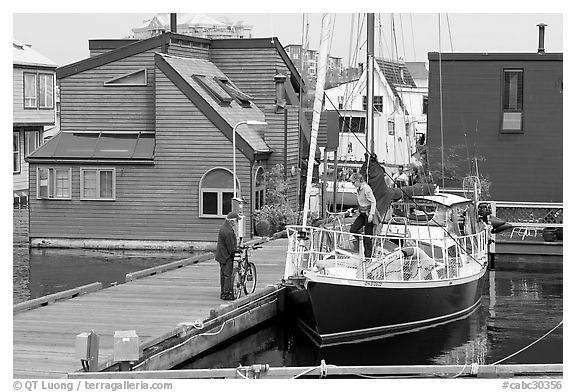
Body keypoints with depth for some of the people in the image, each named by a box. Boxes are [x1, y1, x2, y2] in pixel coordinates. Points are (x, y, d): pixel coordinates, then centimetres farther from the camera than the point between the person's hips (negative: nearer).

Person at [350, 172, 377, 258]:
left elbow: (373, 202, -18)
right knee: (353, 229, -6)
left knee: (368, 236, -3)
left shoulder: (366, 188, -19)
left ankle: (368, 256, 4)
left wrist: (371, 214, -22)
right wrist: (359, 211, 21)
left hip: (368, 213, -8)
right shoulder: (358, 189, 7)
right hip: (362, 214, 8)